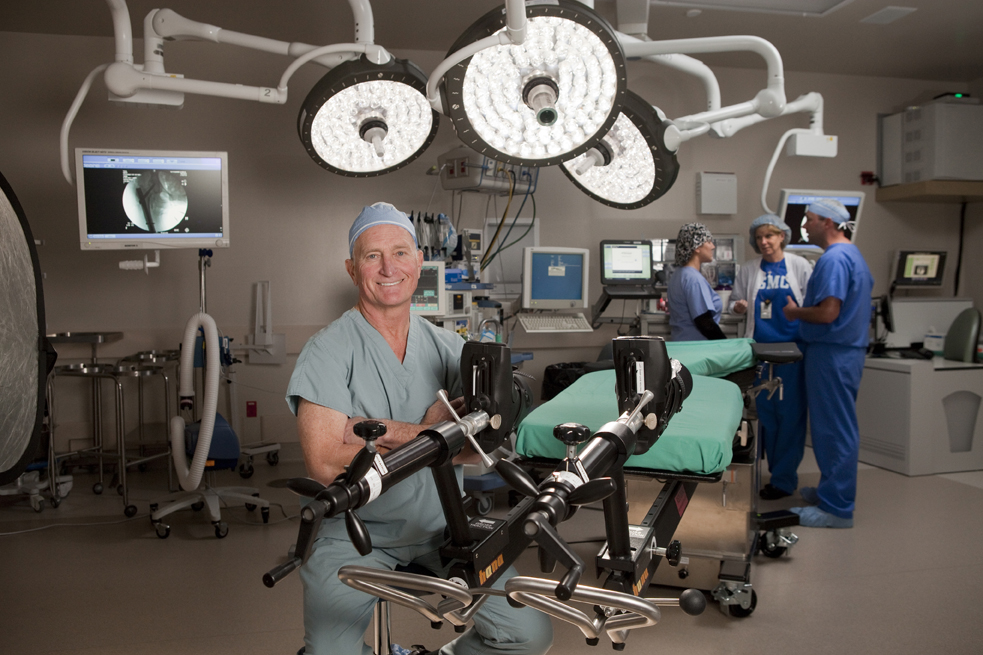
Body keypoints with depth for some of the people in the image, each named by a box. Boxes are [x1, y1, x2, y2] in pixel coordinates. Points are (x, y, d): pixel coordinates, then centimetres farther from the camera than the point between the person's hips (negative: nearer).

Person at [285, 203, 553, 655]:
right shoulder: (328, 351, -9)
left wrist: (382, 431, -19)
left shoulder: (448, 347, 2)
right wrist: (426, 432, -15)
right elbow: (325, 464, -18)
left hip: (442, 526, 3)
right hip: (355, 532, -2)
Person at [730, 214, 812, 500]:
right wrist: (738, 306, -7)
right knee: (766, 412, 8)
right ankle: (778, 471, 22)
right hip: (760, 347, 3)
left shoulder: (800, 266, 4)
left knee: (790, 413, -2)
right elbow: (735, 301, 15)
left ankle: (783, 479, 6)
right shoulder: (748, 269, 10)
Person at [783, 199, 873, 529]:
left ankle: (836, 509, 3)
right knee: (836, 427, 18)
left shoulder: (834, 258, -18)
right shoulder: (852, 253, 16)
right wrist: (803, 308, 18)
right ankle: (833, 490, 30)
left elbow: (827, 313, -25)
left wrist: (795, 312, -8)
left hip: (832, 353, -11)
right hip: (847, 349, 11)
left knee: (835, 430, -4)